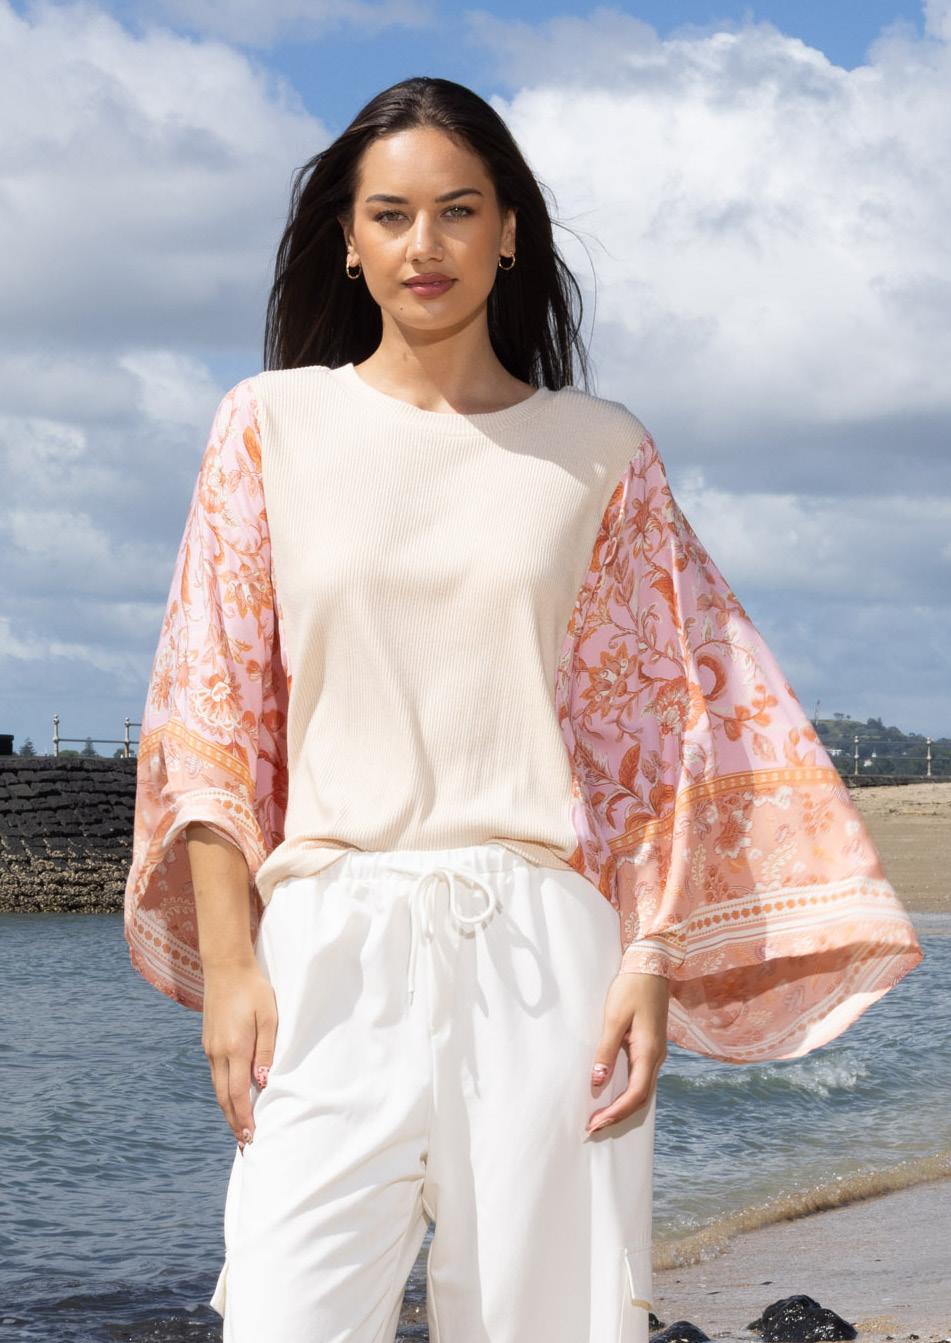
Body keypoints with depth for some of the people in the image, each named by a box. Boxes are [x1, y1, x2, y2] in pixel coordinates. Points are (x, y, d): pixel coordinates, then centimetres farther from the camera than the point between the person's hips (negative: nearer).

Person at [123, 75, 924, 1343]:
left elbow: (667, 723, 8)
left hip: (543, 949, 1)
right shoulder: (273, 423, 9)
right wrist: (226, 958, -3)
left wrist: (653, 959, -2)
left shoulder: (599, 450, 10)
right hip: (331, 949, 0)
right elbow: (211, 707, 6)